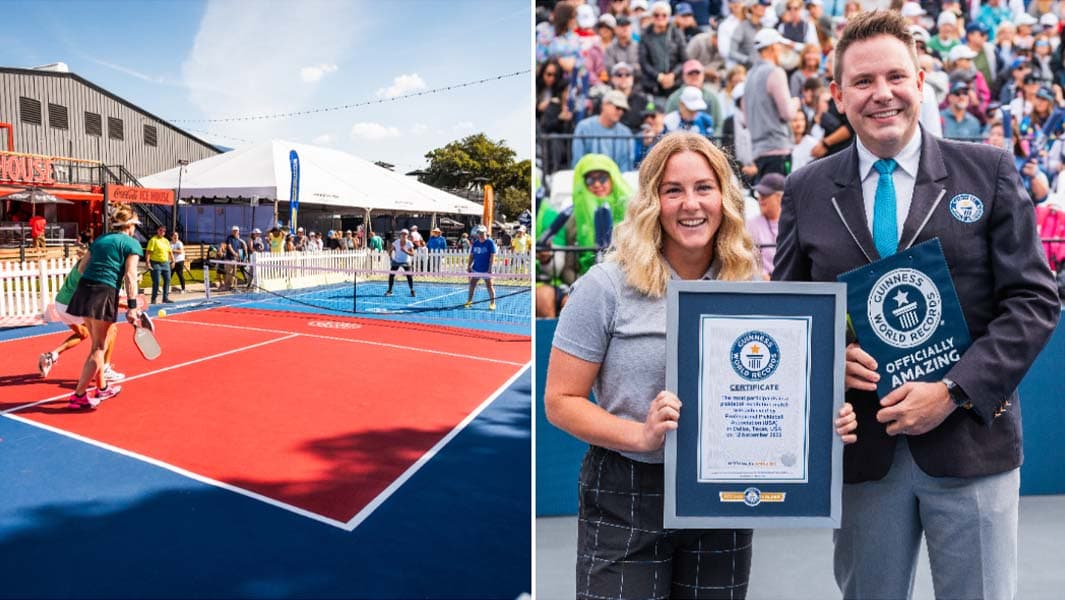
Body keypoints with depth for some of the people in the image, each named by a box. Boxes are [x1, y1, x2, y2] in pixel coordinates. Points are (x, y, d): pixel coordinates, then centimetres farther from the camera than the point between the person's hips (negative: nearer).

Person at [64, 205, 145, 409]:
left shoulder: (99, 239, 21)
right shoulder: (132, 244, 2)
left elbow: (83, 268, 17)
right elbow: (130, 276, -8)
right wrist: (132, 306, -11)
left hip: (83, 290, 7)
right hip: (104, 293, -7)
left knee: (98, 344, 20)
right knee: (98, 348, 1)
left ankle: (102, 388, 31)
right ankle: (79, 395, -1)